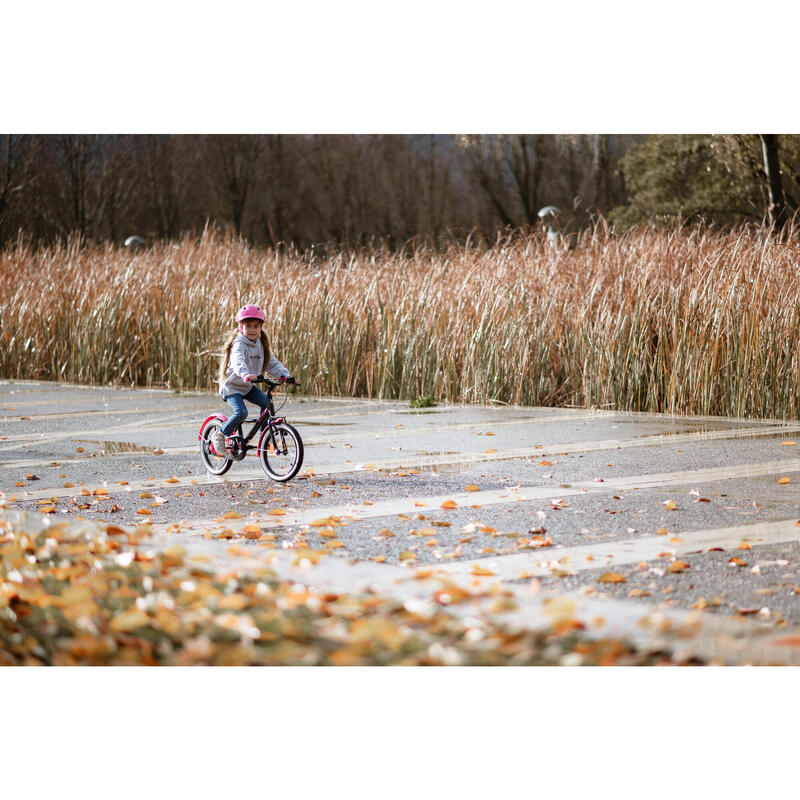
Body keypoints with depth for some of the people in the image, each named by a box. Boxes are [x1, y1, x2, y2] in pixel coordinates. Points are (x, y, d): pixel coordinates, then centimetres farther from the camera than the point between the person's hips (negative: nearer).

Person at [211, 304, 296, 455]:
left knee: (266, 402, -12)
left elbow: (272, 363, 3)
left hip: (248, 387, 7)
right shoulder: (239, 344, -21)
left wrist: (285, 375, -15)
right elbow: (237, 361, -41)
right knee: (241, 412, -24)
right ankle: (219, 435, -5)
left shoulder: (261, 345, 4)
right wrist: (245, 374, -61)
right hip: (232, 387, -7)